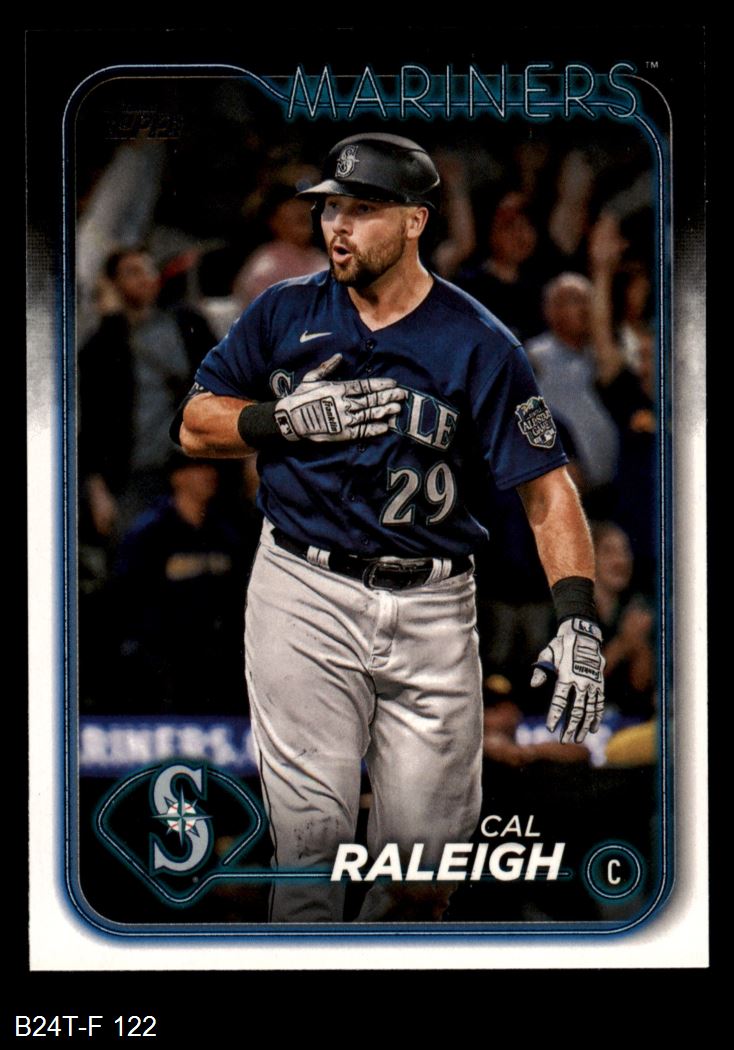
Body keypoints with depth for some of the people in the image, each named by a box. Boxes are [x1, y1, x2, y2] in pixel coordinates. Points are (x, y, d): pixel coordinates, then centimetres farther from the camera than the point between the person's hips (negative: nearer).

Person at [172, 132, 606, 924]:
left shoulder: (478, 344, -2)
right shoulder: (285, 314, 4)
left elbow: (544, 486, -4)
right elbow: (196, 425, 10)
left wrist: (578, 621, -15)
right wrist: (293, 418, -9)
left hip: (431, 611, 0)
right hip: (304, 597, 0)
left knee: (428, 864, 3)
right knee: (309, 832, -13)